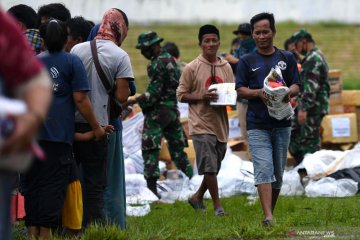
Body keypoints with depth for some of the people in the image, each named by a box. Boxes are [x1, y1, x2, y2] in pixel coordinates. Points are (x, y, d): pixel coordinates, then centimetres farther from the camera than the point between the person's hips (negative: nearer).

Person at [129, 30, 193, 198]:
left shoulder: (157, 64, -16)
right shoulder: (171, 60, 12)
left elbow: (153, 93, -20)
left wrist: (133, 101, -17)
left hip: (158, 111, -9)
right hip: (173, 109, 9)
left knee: (150, 148, -7)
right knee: (177, 147, 15)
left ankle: (151, 187, -12)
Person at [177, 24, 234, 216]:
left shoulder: (226, 67, 9)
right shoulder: (192, 68, -4)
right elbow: (181, 95, -2)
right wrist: (201, 96, -18)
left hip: (220, 124, 5)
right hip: (201, 125, -5)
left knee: (214, 167, 13)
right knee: (209, 166, -9)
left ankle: (198, 197, 32)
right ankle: (217, 205, -2)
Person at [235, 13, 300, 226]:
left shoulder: (287, 58, 10)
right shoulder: (247, 61, 7)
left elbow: (296, 87, 6)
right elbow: (240, 90, 3)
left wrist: (288, 93, -18)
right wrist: (259, 92, -17)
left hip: (282, 123, 2)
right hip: (258, 125, -2)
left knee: (278, 172, 8)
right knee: (264, 169, -14)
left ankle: (272, 210, 22)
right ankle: (268, 217, -22)